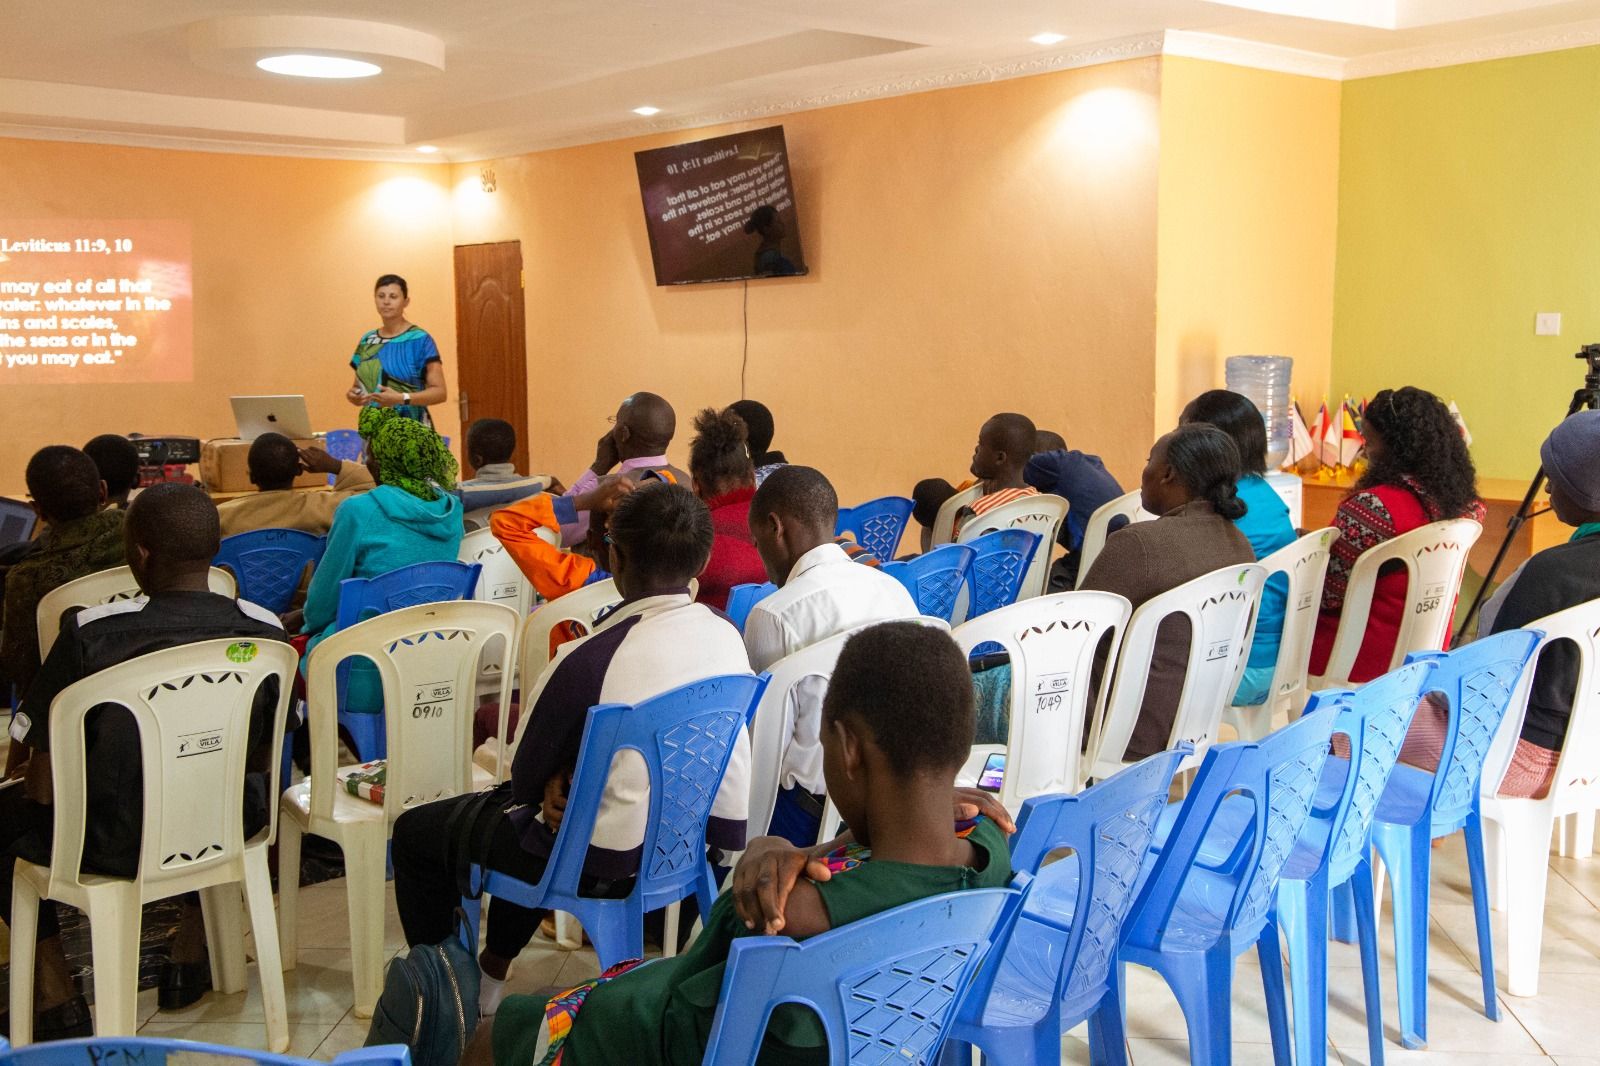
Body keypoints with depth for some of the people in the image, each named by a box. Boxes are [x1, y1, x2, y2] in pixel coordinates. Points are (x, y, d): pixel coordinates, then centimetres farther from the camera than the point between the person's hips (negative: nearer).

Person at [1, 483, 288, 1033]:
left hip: (116, 844, -3)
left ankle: (56, 993, 24)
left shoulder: (90, 633, -21)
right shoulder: (266, 631, -11)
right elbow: (262, 761, 2)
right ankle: (191, 953, 38)